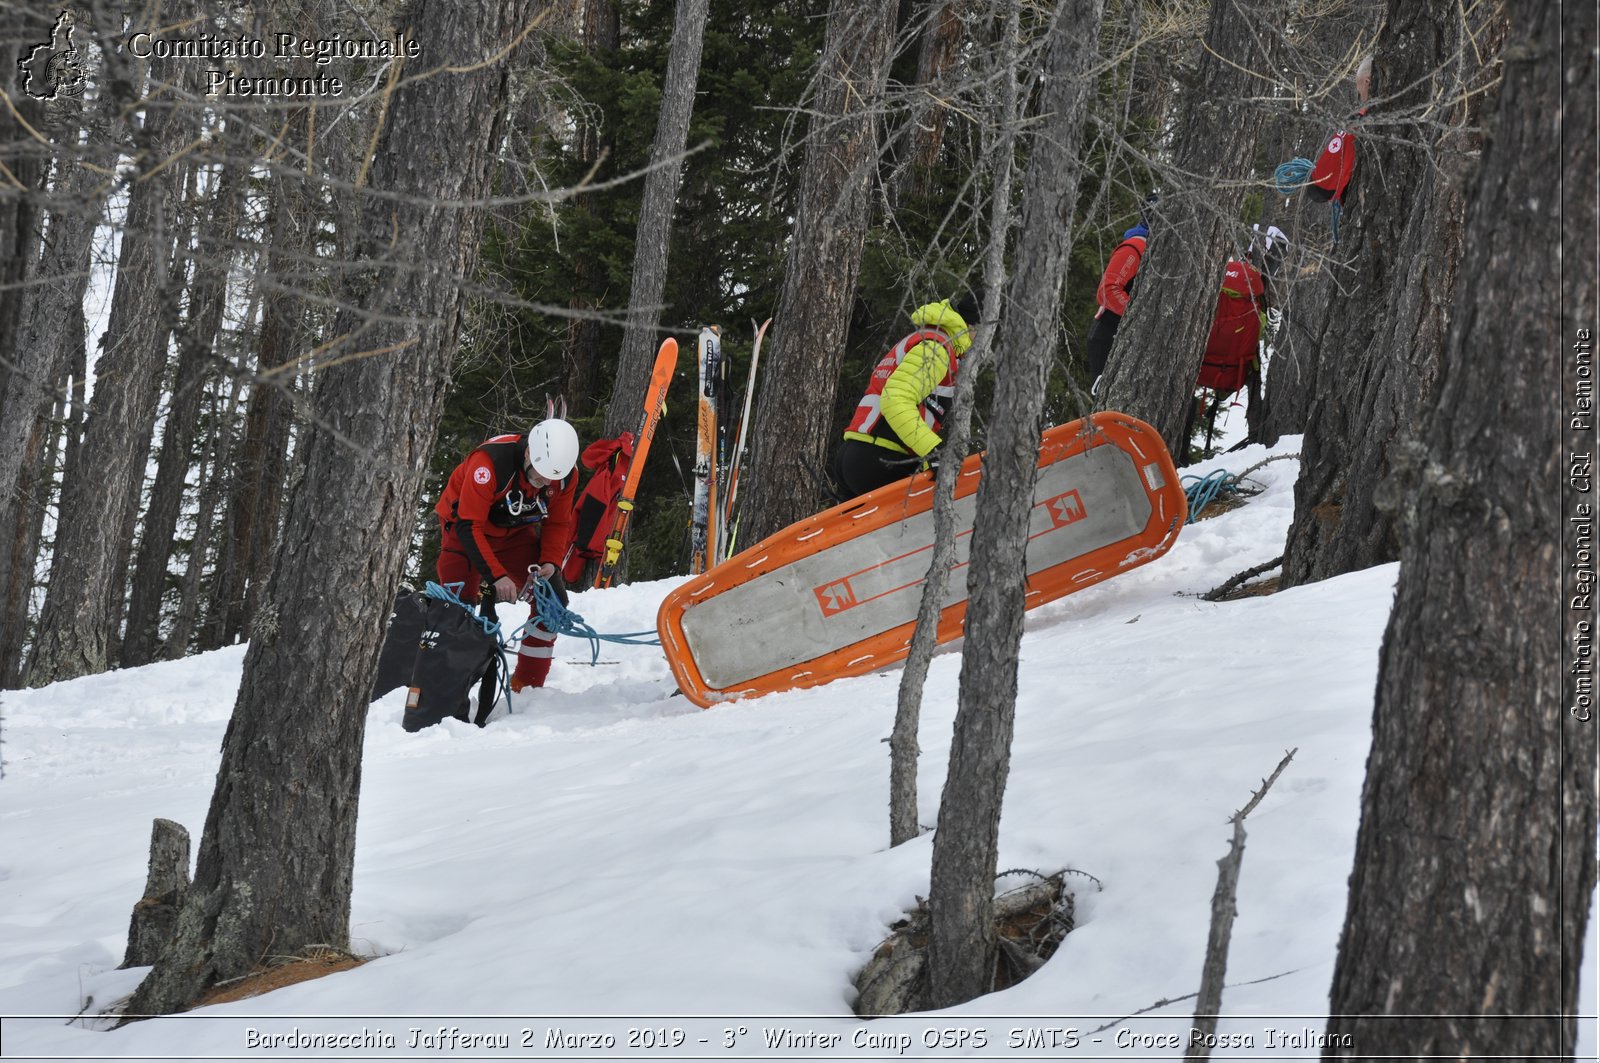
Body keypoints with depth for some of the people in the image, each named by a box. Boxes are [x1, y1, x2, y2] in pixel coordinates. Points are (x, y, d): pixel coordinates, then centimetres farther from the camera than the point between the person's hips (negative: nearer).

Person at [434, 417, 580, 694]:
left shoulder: (565, 476, -19)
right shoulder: (490, 461, -36)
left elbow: (558, 524, -2)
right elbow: (469, 526, -33)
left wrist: (550, 562, -19)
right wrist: (496, 575, -38)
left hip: (516, 534, 5)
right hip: (466, 531, -5)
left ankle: (527, 685, 3)